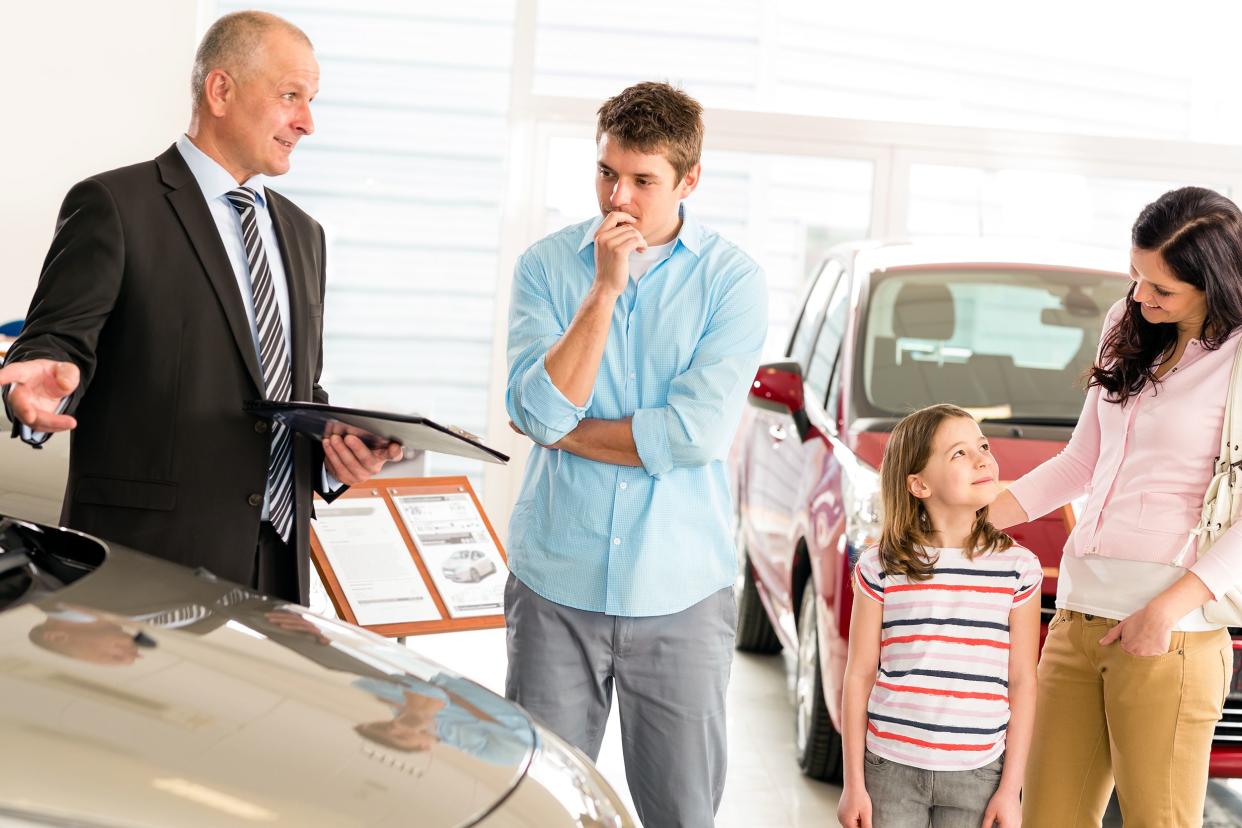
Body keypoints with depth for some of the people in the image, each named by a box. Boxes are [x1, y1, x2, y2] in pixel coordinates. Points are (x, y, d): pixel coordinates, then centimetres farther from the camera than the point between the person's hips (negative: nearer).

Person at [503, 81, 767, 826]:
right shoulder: (546, 266, 2)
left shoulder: (730, 280, -3)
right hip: (556, 580, 1)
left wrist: (563, 430, -7)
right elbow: (537, 409, -12)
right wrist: (604, 289, -16)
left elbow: (697, 434, -14)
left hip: (681, 593, -1)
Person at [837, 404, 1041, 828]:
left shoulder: (1018, 568, 0)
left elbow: (1022, 683, 2)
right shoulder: (881, 569, -3)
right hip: (891, 769, -1)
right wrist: (853, 782, 0)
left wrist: (1010, 789, 0)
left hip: (976, 775, 1)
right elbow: (859, 676, 1)